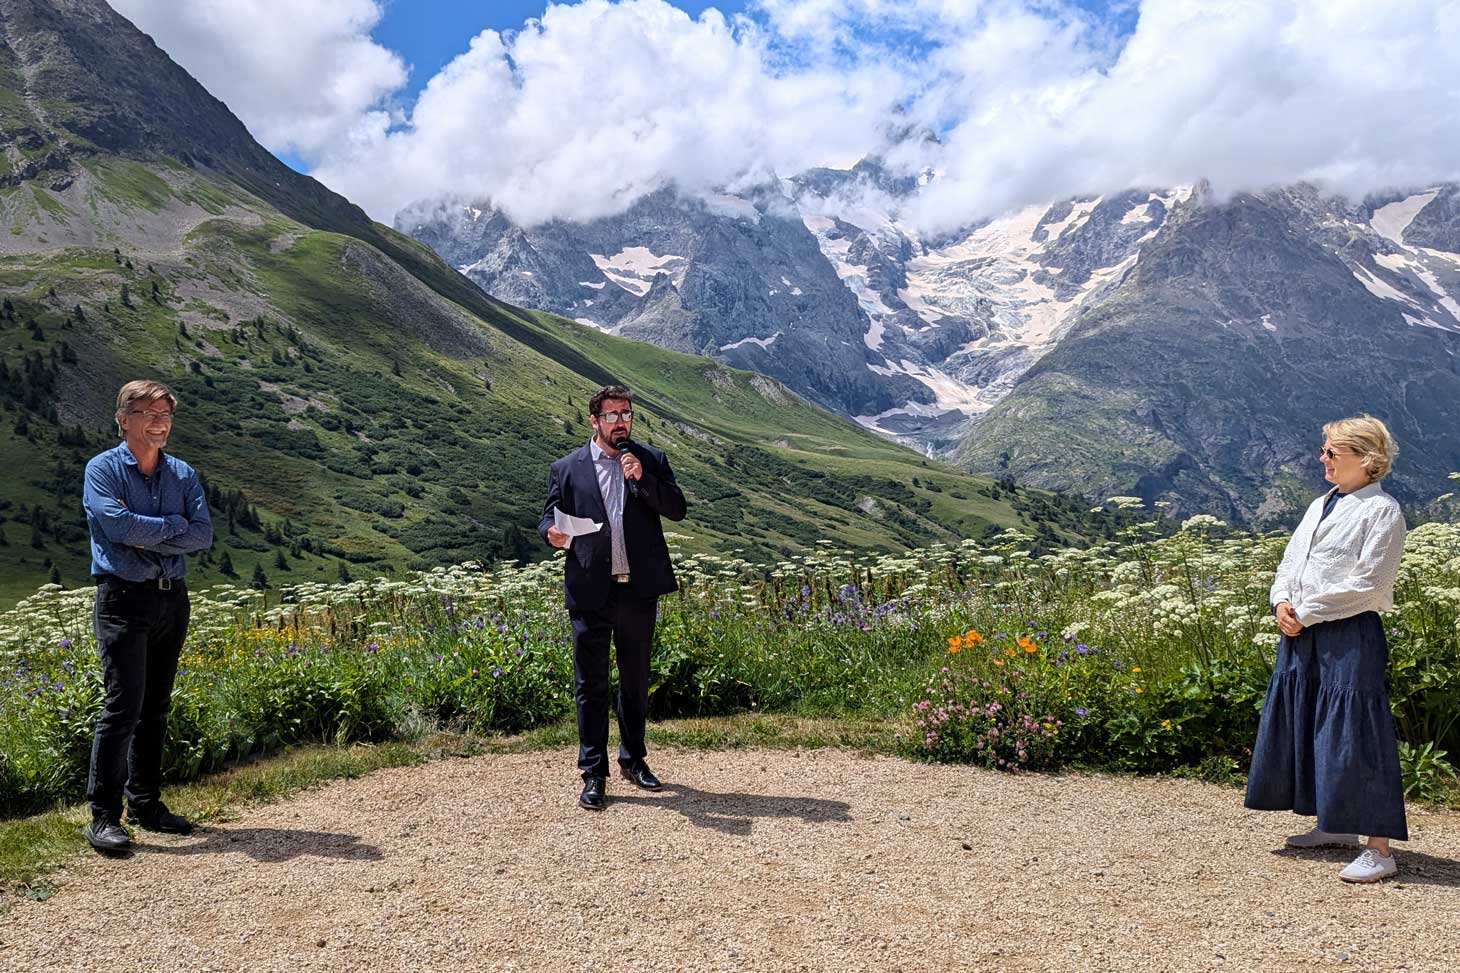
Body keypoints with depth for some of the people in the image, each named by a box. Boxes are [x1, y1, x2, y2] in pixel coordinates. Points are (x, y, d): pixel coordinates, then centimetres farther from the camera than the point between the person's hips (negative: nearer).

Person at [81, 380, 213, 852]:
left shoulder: (183, 474, 11)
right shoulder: (103, 469, -2)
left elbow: (203, 534, -1)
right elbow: (117, 524, -19)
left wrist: (145, 537, -11)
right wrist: (172, 525, -7)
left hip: (172, 598, 5)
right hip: (124, 598, -5)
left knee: (156, 707, 11)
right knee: (123, 704, -11)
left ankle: (145, 803, 21)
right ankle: (104, 816, -4)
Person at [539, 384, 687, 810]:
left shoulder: (652, 461, 7)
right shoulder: (566, 468, 4)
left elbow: (677, 509, -1)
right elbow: (549, 518, 7)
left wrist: (642, 479, -14)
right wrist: (553, 534, -16)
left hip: (639, 590, 2)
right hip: (590, 592, -1)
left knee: (636, 680, 15)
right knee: (590, 685, 2)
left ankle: (633, 758, 31)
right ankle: (593, 773, 11)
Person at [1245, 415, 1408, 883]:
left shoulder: (1381, 511, -9)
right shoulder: (1321, 506, 16)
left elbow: (1367, 585, -16)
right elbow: (1289, 563, 17)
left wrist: (1307, 612, -14)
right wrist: (1282, 602, -2)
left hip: (1350, 636, -9)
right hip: (1301, 634, 9)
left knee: (1354, 736, -7)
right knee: (1306, 724, 15)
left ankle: (1379, 850, 0)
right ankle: (1337, 827, 31)